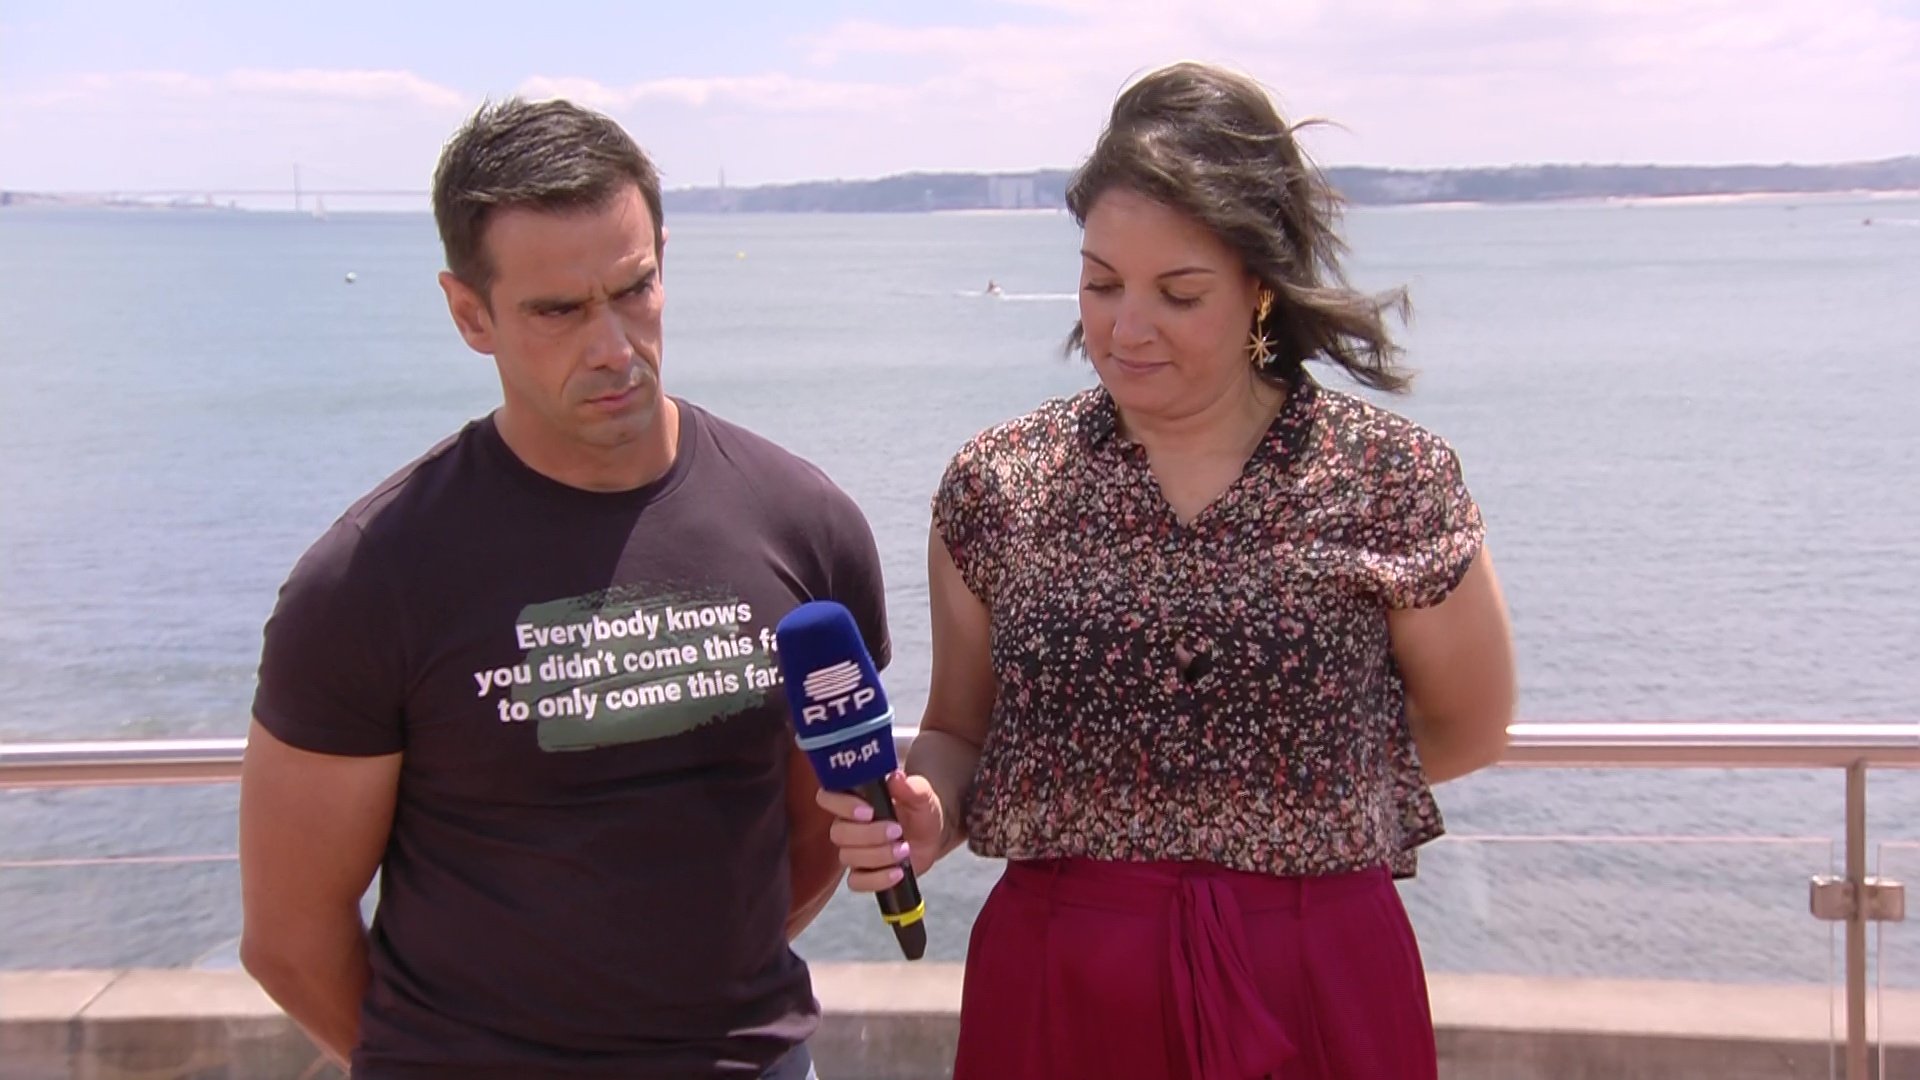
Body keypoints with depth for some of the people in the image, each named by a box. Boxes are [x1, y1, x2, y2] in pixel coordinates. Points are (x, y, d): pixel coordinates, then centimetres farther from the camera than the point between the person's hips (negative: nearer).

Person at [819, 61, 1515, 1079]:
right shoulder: (994, 484, -2)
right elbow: (960, 729, 9)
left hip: (1317, 994, -1)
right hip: (1053, 989, 2)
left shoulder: (1393, 481, -7)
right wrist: (927, 815, -15)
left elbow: (1469, 731, 5)